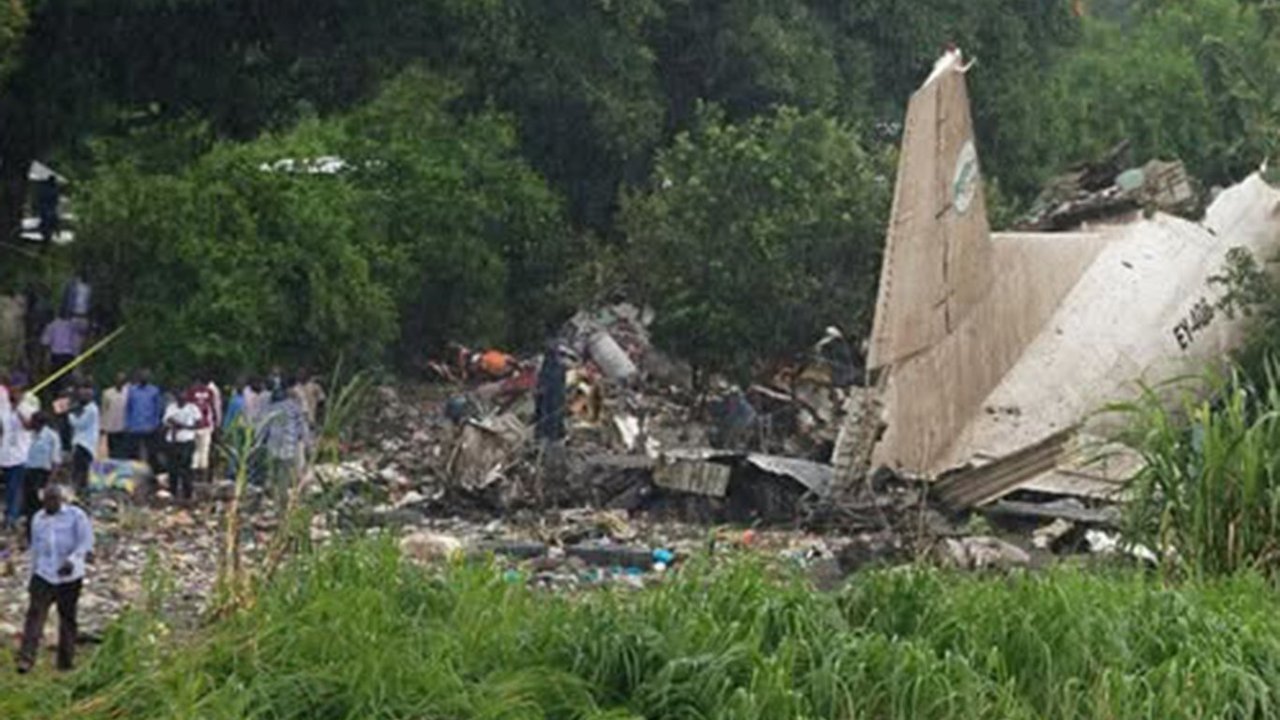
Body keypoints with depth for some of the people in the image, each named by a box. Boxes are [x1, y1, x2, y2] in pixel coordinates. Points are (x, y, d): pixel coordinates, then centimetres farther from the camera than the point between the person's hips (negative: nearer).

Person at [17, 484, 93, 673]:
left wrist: (72, 560, -25)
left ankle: (65, 663, 14)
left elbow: (86, 542, -8)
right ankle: (26, 659, -22)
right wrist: (32, 575, 20)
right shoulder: (38, 519, 12)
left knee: (67, 619, 4)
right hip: (44, 575, 3)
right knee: (35, 614, -13)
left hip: (69, 576, -3)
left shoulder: (76, 515, -2)